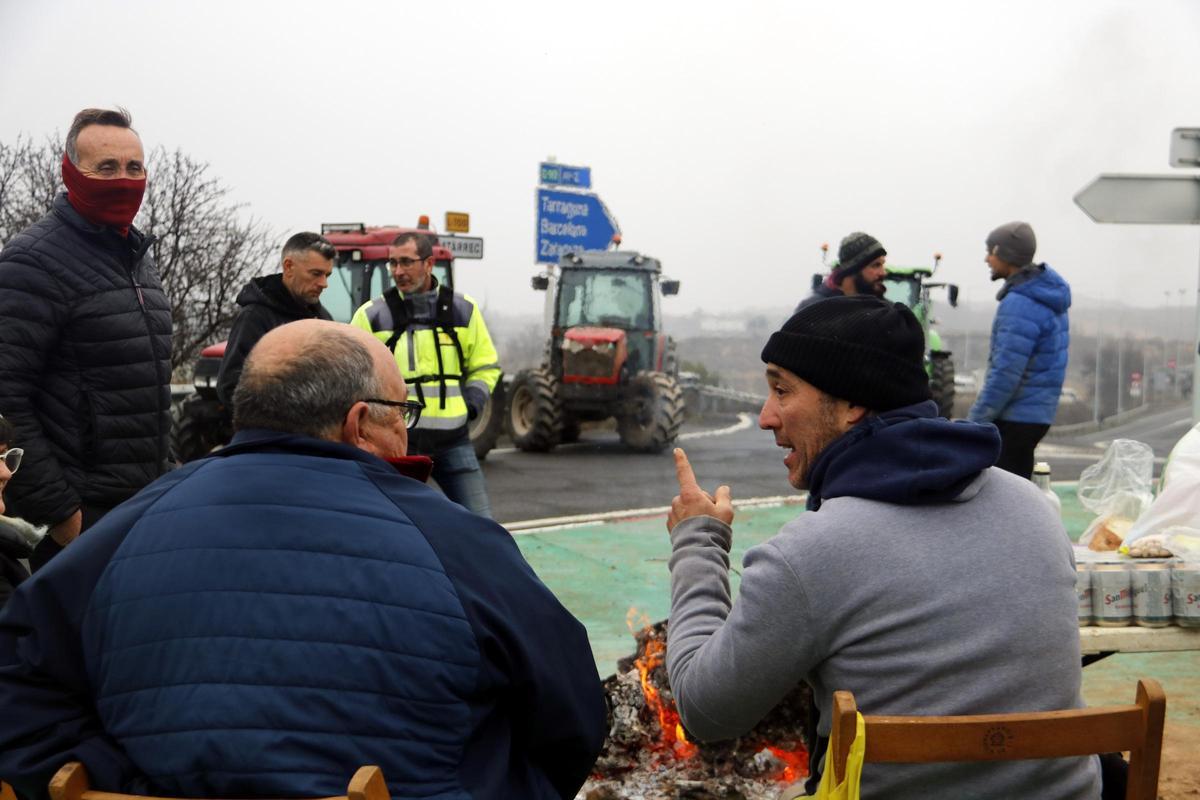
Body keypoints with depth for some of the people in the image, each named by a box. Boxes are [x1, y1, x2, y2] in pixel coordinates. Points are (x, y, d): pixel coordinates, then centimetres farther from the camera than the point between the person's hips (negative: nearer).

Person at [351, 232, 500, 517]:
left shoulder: (463, 310, 6)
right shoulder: (371, 315, 0)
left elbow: (486, 367, 15)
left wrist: (471, 403, -1)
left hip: (453, 439, 2)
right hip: (396, 441, -1)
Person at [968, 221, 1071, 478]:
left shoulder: (1019, 305, -20)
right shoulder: (1048, 297, 11)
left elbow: (1005, 373, -23)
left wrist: (975, 421, -17)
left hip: (1015, 417, -10)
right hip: (1036, 414, 10)